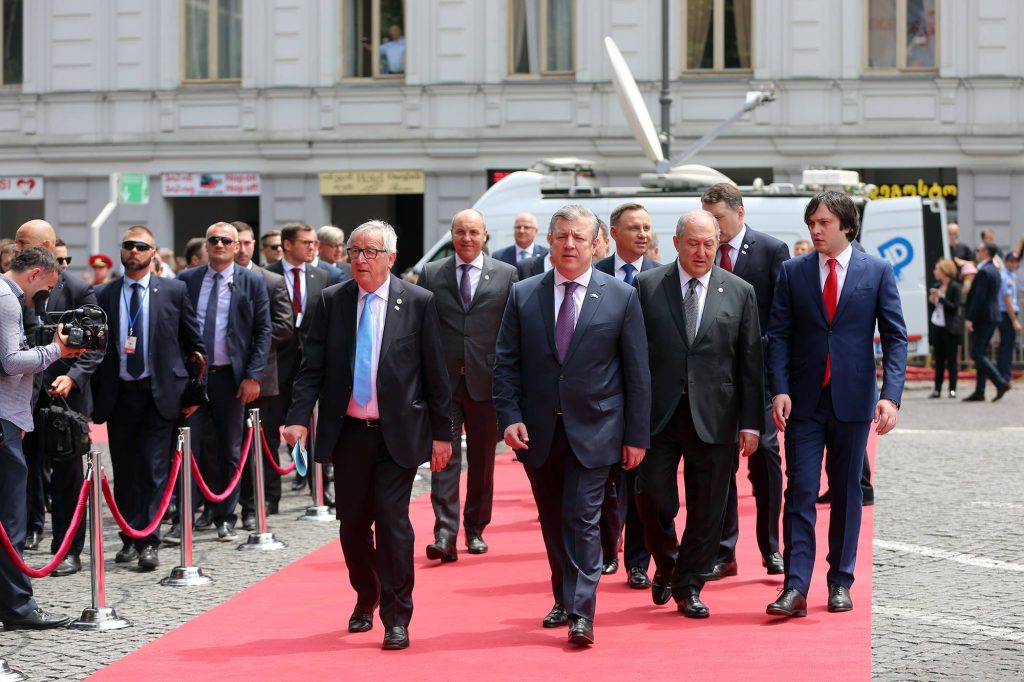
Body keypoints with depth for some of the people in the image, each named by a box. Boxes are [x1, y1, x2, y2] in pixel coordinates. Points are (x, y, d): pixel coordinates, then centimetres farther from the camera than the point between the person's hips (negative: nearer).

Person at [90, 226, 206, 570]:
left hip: (160, 394, -2)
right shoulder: (103, 295, 6)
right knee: (124, 473, 8)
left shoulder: (174, 290, 2)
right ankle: (130, 539, 19)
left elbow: (194, 344, 6)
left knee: (154, 471, -6)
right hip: (118, 395, 2)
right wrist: (94, 397, 2)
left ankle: (149, 543, -3)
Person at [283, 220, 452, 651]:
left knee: (393, 521, -8)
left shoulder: (418, 302, -3)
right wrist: (299, 417, -11)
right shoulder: (331, 302, 3)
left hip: (398, 434, -3)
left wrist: (442, 433, -2)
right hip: (346, 433, 3)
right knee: (352, 523, 11)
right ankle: (365, 599, 34)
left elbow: (436, 372, -1)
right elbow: (312, 367, 2)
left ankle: (396, 619, 2)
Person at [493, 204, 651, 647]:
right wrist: (509, 417, -8)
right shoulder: (522, 296, 4)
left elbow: (637, 372, 1)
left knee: (583, 519, -9)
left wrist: (636, 435, -2)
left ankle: (581, 614, -7)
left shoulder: (622, 297, -1)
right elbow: (506, 363, 4)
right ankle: (564, 599, 28)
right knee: (553, 522, 13)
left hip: (592, 431, -3)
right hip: (538, 430, 3)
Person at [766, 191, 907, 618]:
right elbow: (778, 335, 2)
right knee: (800, 492, -4)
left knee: (847, 492, 9)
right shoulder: (792, 272, 3)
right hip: (804, 400, 0)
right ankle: (795, 587, -6)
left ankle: (840, 582, 18)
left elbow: (895, 337, -1)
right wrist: (779, 390, -10)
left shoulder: (877, 271, 1)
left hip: (853, 399, 0)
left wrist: (891, 395, -12)